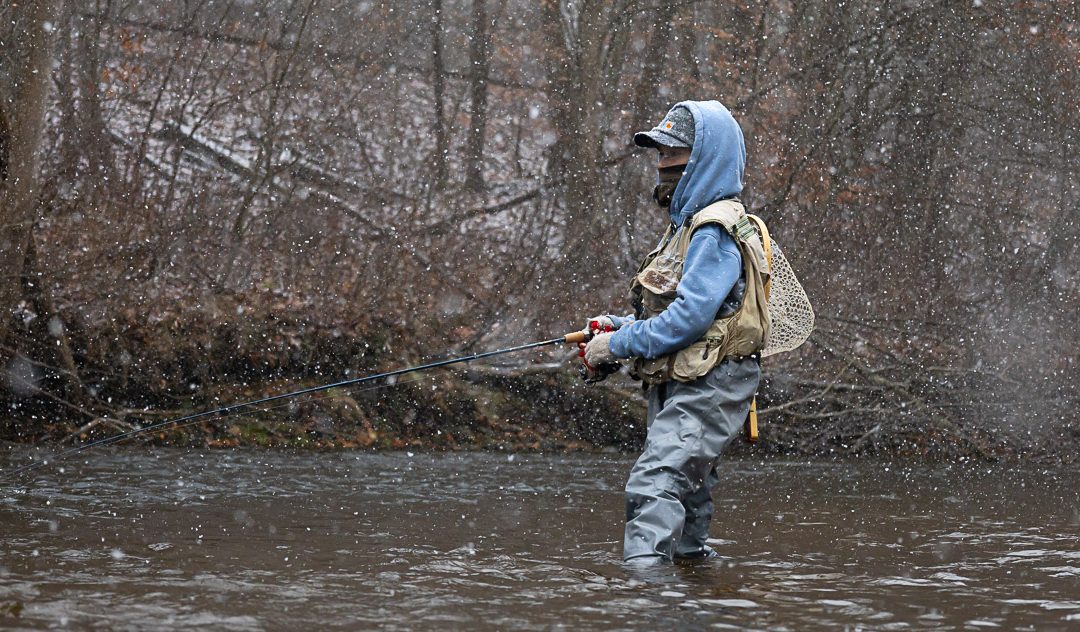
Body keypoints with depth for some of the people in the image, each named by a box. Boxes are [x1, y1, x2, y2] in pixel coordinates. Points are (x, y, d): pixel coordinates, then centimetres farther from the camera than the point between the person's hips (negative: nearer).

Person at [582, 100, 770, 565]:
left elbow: (689, 317, -23)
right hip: (682, 387, 11)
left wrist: (618, 345, -15)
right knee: (687, 494, 19)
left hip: (708, 389, -11)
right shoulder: (690, 224, 19)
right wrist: (621, 326, 8)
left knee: (654, 486, -23)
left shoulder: (715, 233, -15)